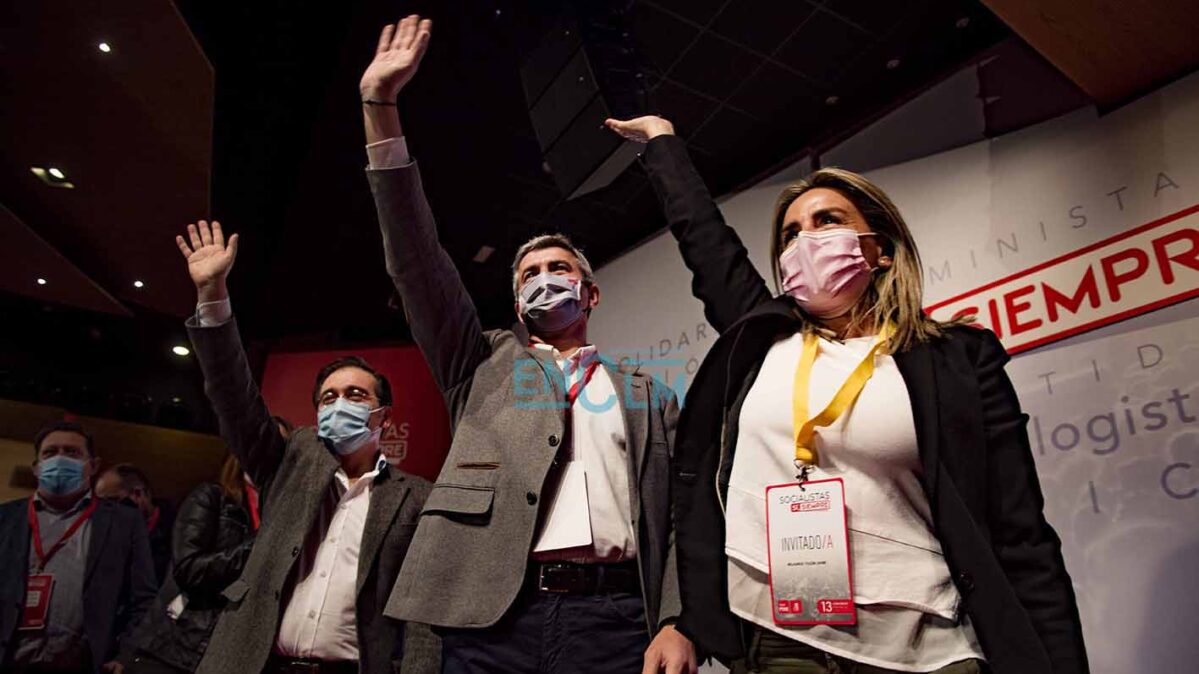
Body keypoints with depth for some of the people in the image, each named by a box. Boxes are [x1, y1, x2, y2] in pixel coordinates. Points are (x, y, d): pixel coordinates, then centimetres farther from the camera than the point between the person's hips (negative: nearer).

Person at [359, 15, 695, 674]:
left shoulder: (648, 395, 16)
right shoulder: (483, 365, 16)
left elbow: (678, 511, 9)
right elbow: (416, 263, 7)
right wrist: (380, 106, 2)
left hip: (617, 617, 0)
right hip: (489, 619, 1)